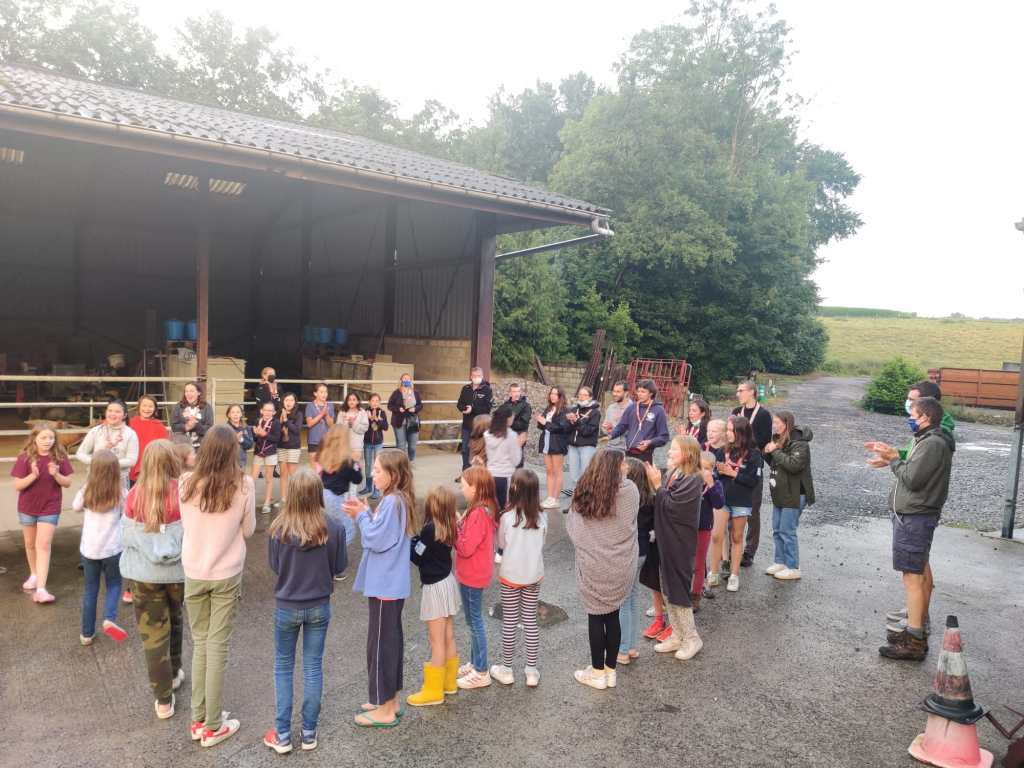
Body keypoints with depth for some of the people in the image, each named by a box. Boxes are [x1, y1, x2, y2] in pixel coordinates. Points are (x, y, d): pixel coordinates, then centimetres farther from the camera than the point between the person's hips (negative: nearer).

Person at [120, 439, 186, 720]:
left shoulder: (135, 494, -10)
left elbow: (127, 534, -2)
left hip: (144, 573, 0)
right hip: (178, 570, 0)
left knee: (153, 632, 8)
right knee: (174, 621, 25)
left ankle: (163, 699, 13)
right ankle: (174, 673, 42)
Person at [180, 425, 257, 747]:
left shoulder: (187, 483, -10)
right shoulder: (243, 485, -16)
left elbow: (185, 525, 6)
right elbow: (248, 530, -4)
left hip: (193, 573, 2)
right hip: (227, 575, -2)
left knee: (200, 643, 17)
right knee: (217, 645, 7)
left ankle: (198, 720, 25)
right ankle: (212, 726, 17)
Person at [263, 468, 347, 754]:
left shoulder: (278, 529, -19)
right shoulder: (333, 529, -17)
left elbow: (274, 566, -3)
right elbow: (340, 567, -5)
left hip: (286, 607, -1)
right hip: (319, 607, 1)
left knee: (283, 667, 17)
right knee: (313, 667, 14)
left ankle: (282, 735, 23)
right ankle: (309, 733, 24)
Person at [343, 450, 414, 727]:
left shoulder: (392, 502, -22)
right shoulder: (399, 499, 8)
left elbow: (376, 539, -22)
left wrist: (361, 515, -9)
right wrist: (366, 514, 1)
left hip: (385, 586, -10)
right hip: (393, 584, 10)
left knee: (380, 644, 2)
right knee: (391, 639, 18)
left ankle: (385, 710, 14)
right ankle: (389, 699, 31)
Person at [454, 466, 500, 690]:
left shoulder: (478, 513, -26)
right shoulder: (485, 508, 4)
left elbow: (465, 548, -25)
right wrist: (460, 523, -5)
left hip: (472, 577, -9)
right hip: (474, 574, 9)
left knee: (474, 621, 4)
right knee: (473, 620, 20)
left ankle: (481, 672, 16)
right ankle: (475, 663, 34)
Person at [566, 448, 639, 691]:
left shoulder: (583, 492, -6)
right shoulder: (629, 491, -10)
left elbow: (572, 528, 0)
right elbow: (630, 524, 4)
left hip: (592, 566, 0)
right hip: (620, 567, 0)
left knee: (595, 616, 11)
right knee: (613, 616, 13)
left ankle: (598, 673, 22)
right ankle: (610, 671, 25)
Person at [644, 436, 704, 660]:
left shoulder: (693, 480, -17)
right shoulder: (672, 474, 6)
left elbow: (670, 506, -22)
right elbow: (660, 505, 8)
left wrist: (658, 485, -17)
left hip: (679, 544, -8)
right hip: (666, 541, 8)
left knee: (677, 591, 2)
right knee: (667, 591, 15)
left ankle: (692, 638, 20)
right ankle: (677, 636, 29)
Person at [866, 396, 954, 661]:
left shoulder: (932, 443, -20)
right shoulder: (932, 440, 14)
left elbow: (912, 478, -23)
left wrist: (893, 459, -9)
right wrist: (892, 458, 1)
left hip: (914, 517, -11)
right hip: (919, 514, 11)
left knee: (912, 575, -10)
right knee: (922, 569, 21)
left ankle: (914, 641, -8)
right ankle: (920, 622, 36)